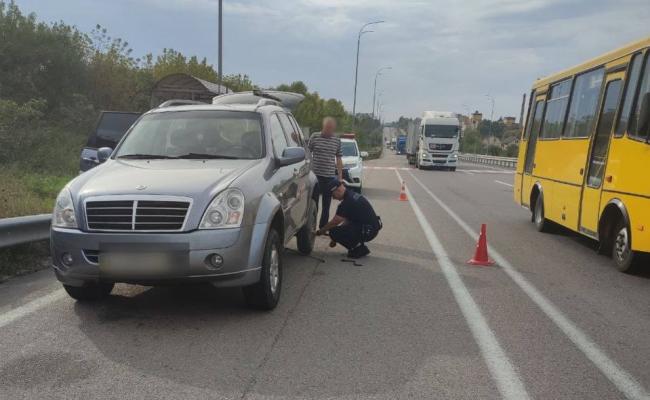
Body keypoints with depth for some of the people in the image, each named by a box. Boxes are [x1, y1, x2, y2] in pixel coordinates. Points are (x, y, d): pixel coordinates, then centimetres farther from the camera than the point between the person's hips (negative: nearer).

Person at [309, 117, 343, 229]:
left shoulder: (337, 141, 6)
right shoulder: (315, 137, -2)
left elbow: (338, 159, 12)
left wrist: (340, 176, 10)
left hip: (330, 177, 3)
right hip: (315, 175, -3)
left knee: (326, 205, 9)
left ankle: (323, 227, 20)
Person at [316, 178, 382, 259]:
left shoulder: (347, 202, -19)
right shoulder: (352, 195, 12)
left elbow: (334, 223, -12)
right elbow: (348, 220, 18)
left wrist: (321, 231, 6)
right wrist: (335, 239, 19)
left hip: (368, 231, -10)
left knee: (333, 232, -14)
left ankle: (359, 249, -5)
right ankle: (360, 244, 15)